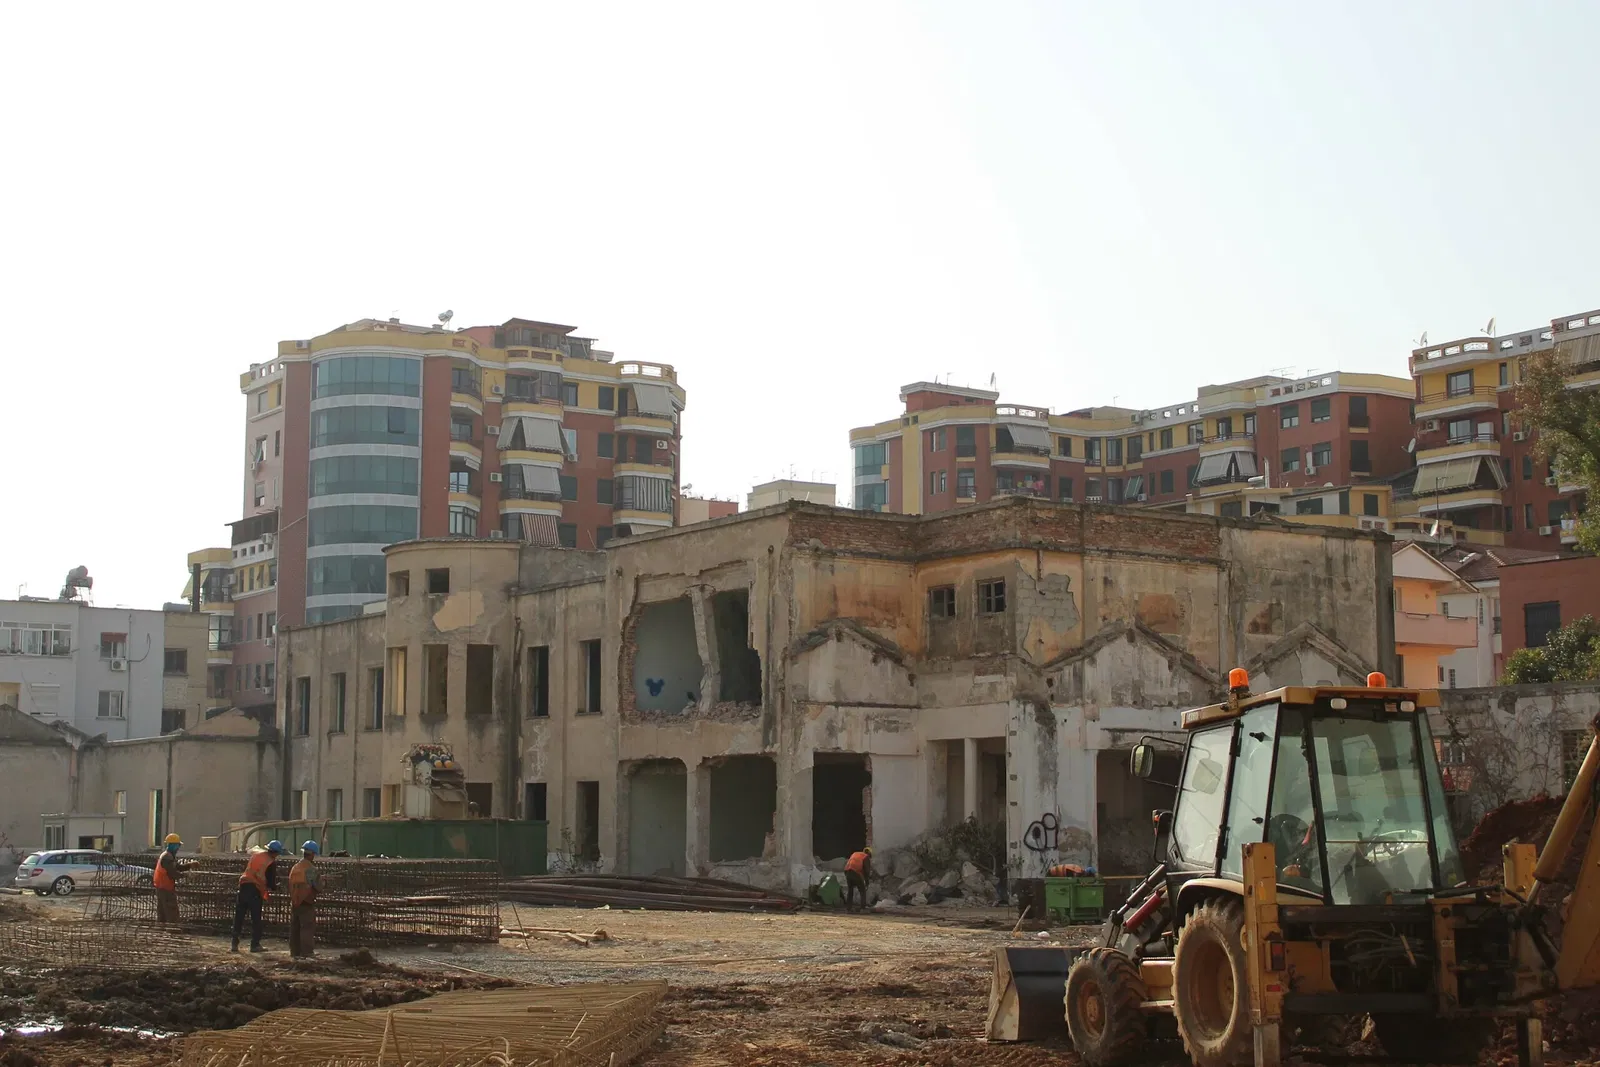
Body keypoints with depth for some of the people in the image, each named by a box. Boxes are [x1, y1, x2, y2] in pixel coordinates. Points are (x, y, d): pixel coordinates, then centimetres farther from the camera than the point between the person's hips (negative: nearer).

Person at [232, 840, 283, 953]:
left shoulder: (255, 853, 8)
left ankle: (235, 943, 10)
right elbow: (271, 884, -7)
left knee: (239, 916, 10)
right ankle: (255, 945, 5)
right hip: (256, 890, -5)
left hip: (244, 885, 5)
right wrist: (276, 886, 19)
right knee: (256, 919, 5)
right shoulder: (271, 864, -7)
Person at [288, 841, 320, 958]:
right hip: (307, 903, -7)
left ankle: (294, 950, 15)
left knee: (295, 927, 12)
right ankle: (307, 951, -8)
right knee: (308, 927, -4)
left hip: (294, 903, 7)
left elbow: (290, 885, 14)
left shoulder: (294, 867, 10)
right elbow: (316, 886, -13)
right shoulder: (311, 868, -13)